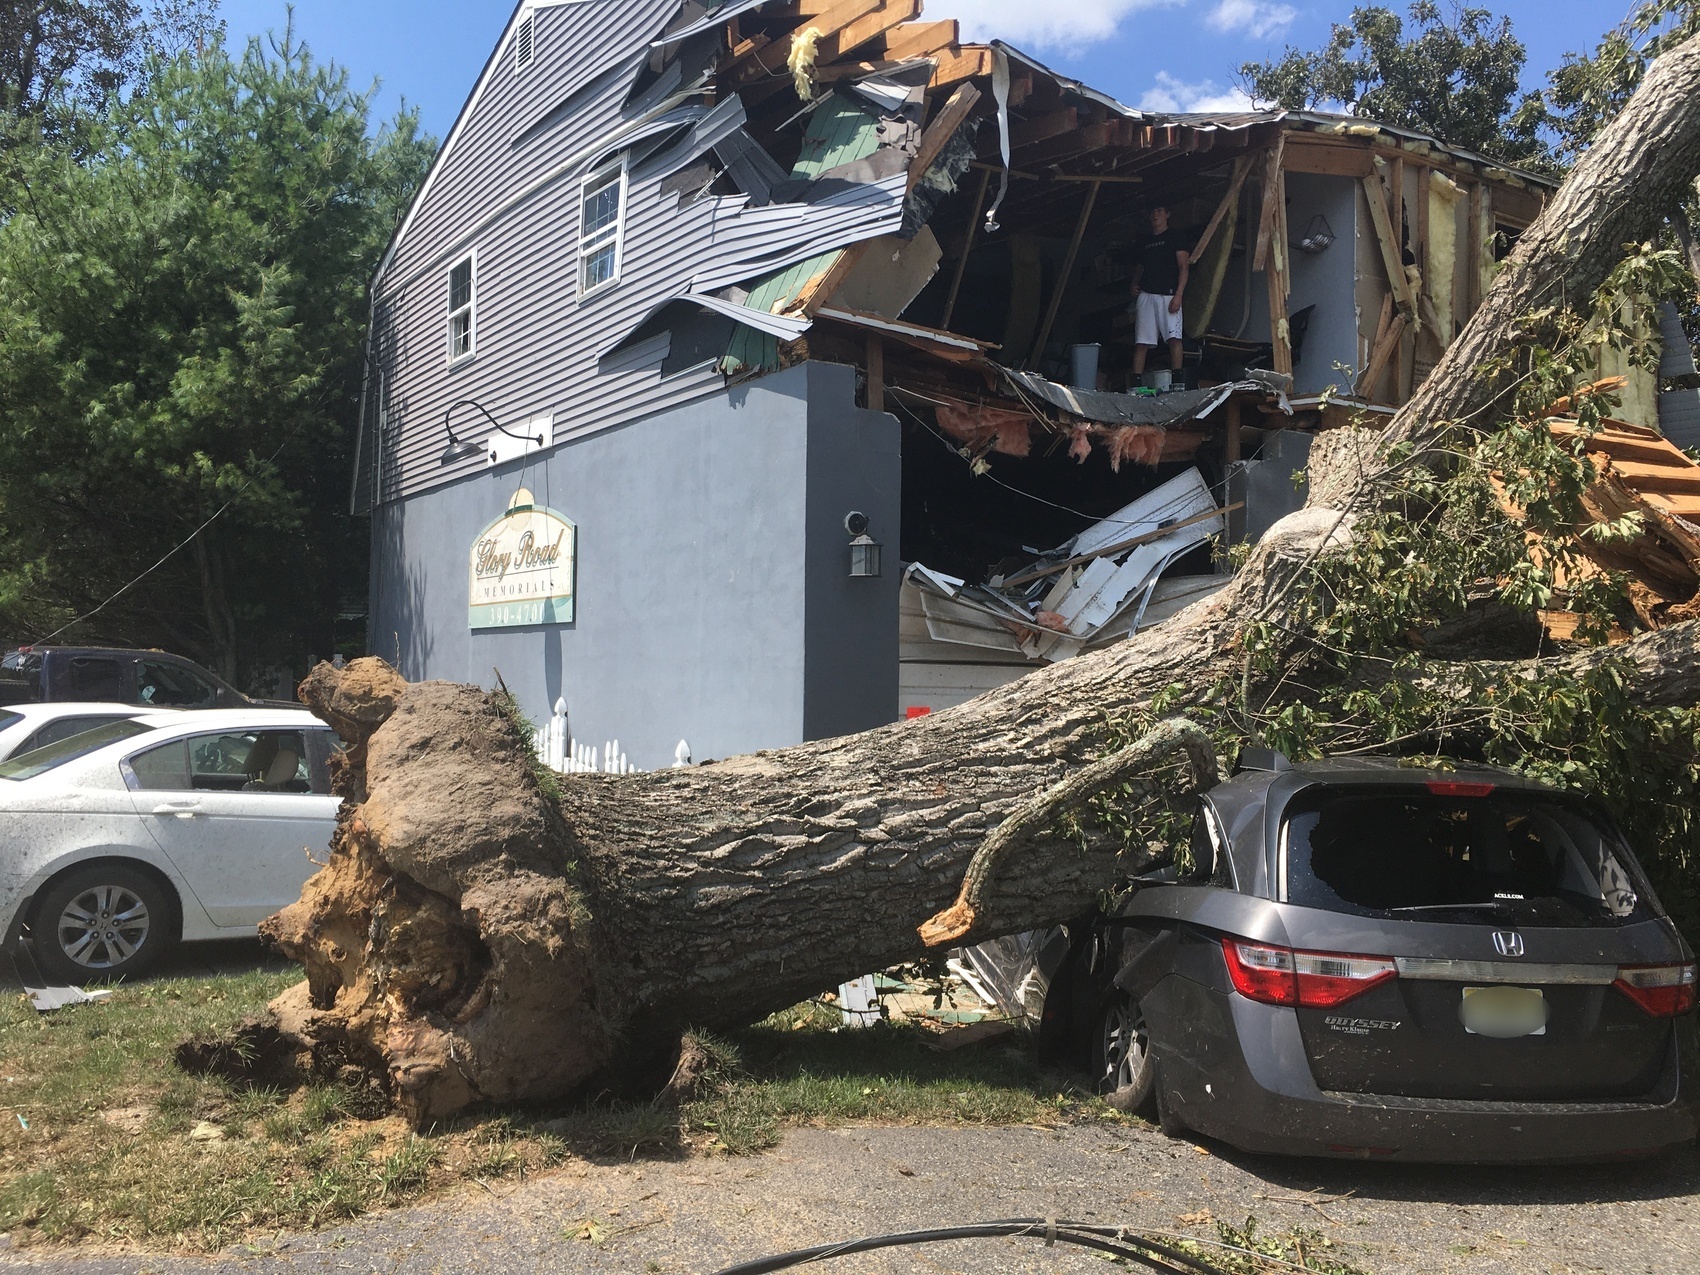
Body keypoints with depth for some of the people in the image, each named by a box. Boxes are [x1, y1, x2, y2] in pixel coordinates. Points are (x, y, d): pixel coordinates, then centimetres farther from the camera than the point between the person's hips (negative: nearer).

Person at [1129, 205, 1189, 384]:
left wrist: (1178, 295, -11)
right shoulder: (1145, 243, 25)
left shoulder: (1175, 236, 11)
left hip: (1168, 294, -4)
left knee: (1174, 338, -16)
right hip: (1145, 295, 4)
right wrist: (1134, 286, 7)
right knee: (1141, 342, -4)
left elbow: (1184, 266, 2)